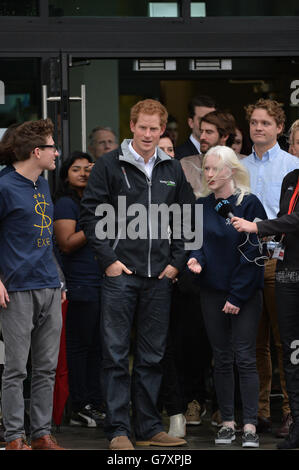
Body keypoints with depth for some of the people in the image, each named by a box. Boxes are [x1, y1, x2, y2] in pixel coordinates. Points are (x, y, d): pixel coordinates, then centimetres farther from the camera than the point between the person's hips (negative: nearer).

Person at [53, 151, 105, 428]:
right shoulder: (65, 203, -4)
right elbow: (67, 243, -13)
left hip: (102, 282, 7)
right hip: (80, 285, -7)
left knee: (97, 346, 8)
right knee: (80, 345, -4)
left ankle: (95, 404, 13)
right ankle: (79, 408, -1)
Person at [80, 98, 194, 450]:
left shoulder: (172, 170, 11)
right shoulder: (109, 165, -1)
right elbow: (90, 215, -4)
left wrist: (176, 261, 6)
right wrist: (108, 259, -10)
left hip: (160, 276, 4)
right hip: (120, 273, -4)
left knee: (152, 355, 8)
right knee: (116, 354, -3)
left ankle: (149, 428, 14)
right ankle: (119, 430, 0)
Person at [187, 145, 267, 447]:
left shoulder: (249, 204, -8)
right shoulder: (201, 206, 7)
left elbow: (253, 253, -10)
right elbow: (196, 241, 12)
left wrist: (238, 295, -12)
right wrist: (195, 258, -12)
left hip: (245, 293, -4)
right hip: (212, 291, 4)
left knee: (245, 357, -6)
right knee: (221, 359, 7)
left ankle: (250, 426, -6)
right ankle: (227, 422, 11)